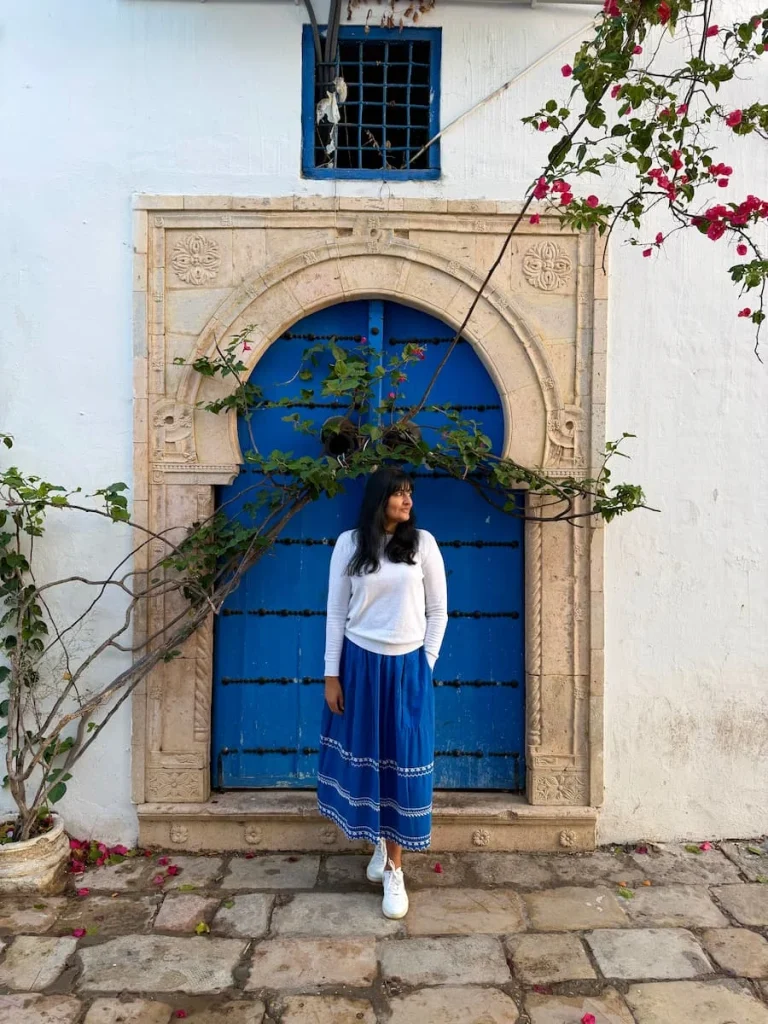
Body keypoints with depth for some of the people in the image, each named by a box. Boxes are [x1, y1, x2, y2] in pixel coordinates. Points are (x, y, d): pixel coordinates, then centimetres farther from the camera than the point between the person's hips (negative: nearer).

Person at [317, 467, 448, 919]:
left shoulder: (423, 543, -3)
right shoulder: (349, 544, -3)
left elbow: (438, 610, 2)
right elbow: (336, 613, 0)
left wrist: (426, 663, -1)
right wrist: (332, 674, -1)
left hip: (407, 666, 0)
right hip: (360, 663, 1)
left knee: (405, 762, 3)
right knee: (367, 756, 12)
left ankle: (394, 870, 16)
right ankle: (381, 842, 37)